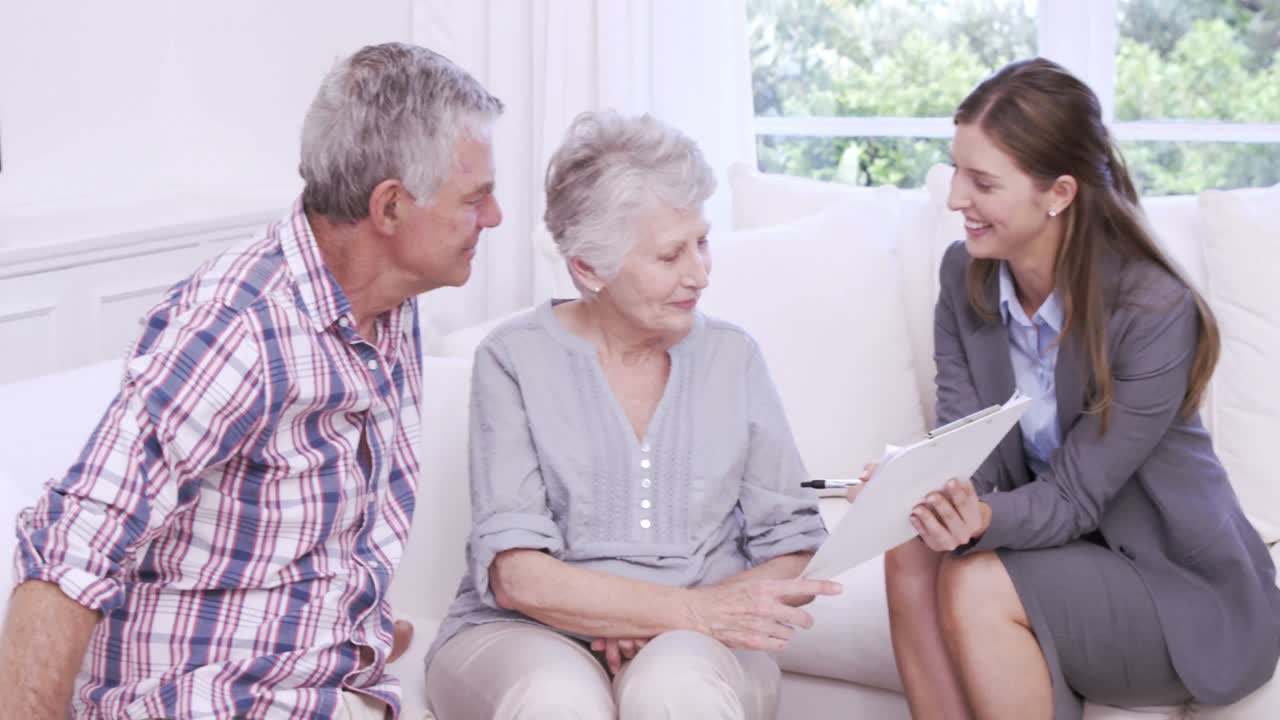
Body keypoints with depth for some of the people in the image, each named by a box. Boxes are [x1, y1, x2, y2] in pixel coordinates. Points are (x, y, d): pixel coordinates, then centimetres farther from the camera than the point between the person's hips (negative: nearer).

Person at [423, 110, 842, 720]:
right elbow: (516, 574, -10)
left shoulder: (732, 357, 8)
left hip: (693, 646, 1)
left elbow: (795, 550, 5)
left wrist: (679, 620, -13)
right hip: (522, 635, -1)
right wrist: (693, 611, -20)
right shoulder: (515, 358, -1)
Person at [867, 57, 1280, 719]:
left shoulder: (1155, 311, -24)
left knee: (978, 587, -29)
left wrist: (985, 518, -42)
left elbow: (1074, 497, -21)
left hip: (1185, 584, -5)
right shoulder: (965, 274, -5)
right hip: (1062, 551, 5)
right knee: (912, 556, -24)